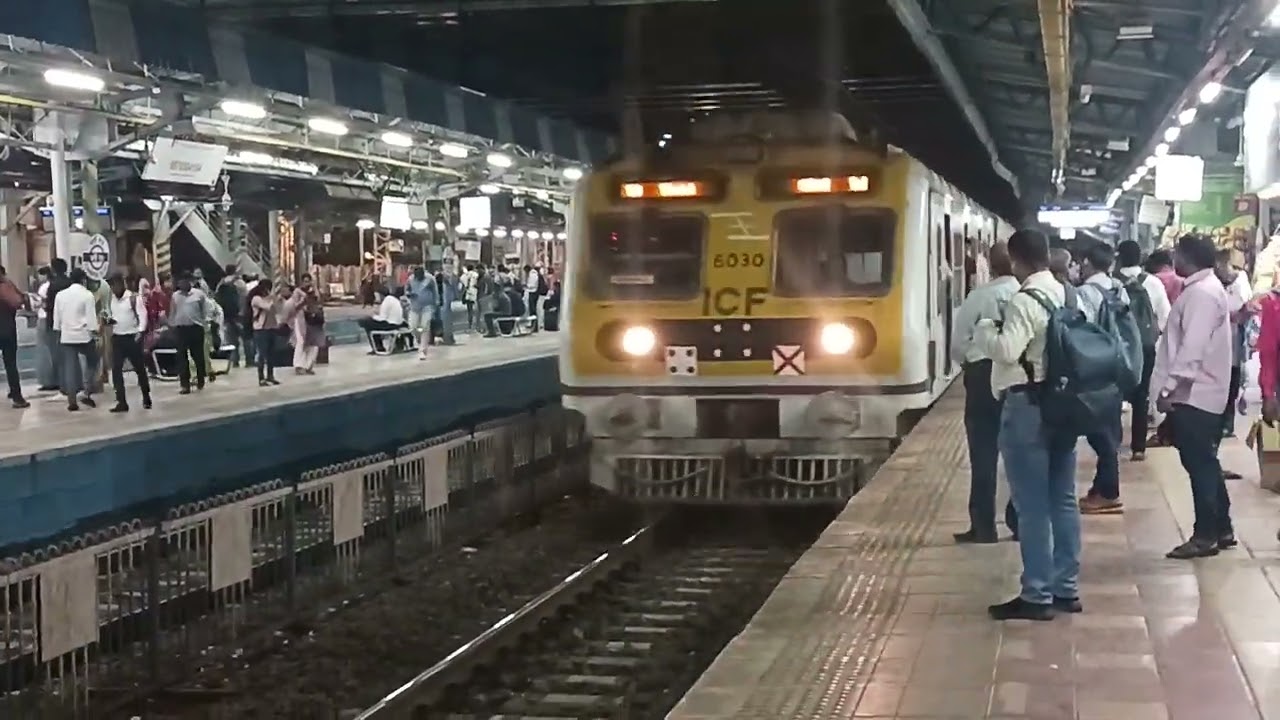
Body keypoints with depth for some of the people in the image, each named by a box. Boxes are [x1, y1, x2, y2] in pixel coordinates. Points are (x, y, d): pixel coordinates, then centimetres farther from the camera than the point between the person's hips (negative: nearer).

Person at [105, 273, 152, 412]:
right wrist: (108, 320, -5)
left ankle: (146, 397, 24)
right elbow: (109, 316, 19)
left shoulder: (134, 297, -7)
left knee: (139, 368, 7)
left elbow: (142, 315, -13)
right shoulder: (110, 299, 10)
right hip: (117, 338, 4)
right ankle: (121, 402, -1)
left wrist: (140, 331, -26)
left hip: (132, 337, -4)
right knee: (116, 370, -4)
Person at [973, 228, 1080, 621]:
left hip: (1027, 404, -9)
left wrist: (984, 330, -8)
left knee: (1032, 504, -4)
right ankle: (1066, 588, 18)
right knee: (1063, 500, 11)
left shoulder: (1024, 300, -15)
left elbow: (1007, 350, -27)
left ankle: (1037, 596, -1)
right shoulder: (1068, 296, 11)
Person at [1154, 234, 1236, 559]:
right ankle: (1222, 529, 21)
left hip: (1192, 394, -10)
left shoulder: (1200, 293, -17)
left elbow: (1192, 348, -24)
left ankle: (1205, 535, 0)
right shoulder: (1208, 288, 16)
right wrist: (1173, 387, 18)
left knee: (1198, 464, -5)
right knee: (1205, 463, 15)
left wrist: (1169, 388, -22)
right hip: (1202, 393, 10)